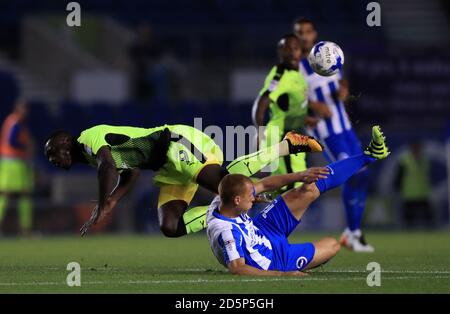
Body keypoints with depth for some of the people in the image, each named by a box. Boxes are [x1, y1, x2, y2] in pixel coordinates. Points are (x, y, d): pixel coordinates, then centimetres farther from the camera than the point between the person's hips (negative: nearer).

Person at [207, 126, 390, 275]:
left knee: (311, 189, 2)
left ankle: (369, 156, 12)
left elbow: (264, 185, -6)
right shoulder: (227, 232, -42)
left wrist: (300, 176, -12)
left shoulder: (220, 202, -16)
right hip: (275, 259, -7)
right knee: (332, 245, 8)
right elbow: (236, 268, -46)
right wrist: (281, 275, -48)